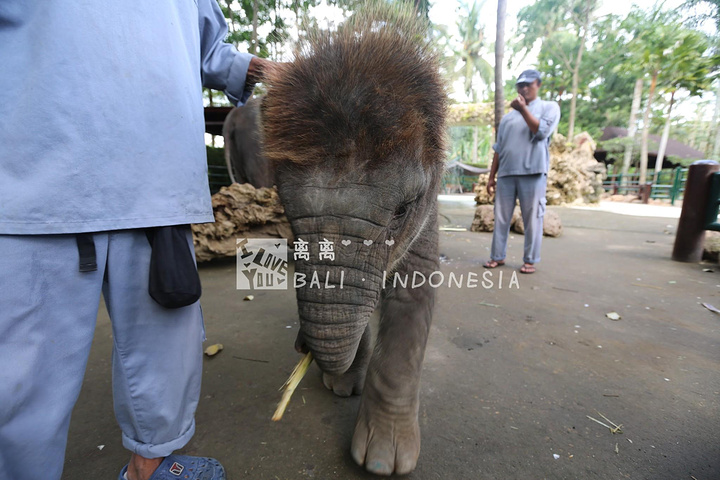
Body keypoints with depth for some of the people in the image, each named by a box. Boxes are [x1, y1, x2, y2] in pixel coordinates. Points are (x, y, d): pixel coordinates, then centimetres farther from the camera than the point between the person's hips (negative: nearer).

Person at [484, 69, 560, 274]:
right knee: (501, 218, 4)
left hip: (533, 173, -3)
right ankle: (497, 256, 13)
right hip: (506, 174, 4)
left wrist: (523, 109, -7)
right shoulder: (508, 116, 19)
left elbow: (541, 132, -10)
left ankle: (530, 260, 9)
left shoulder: (550, 107, 9)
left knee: (532, 219, -1)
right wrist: (491, 176, 10)